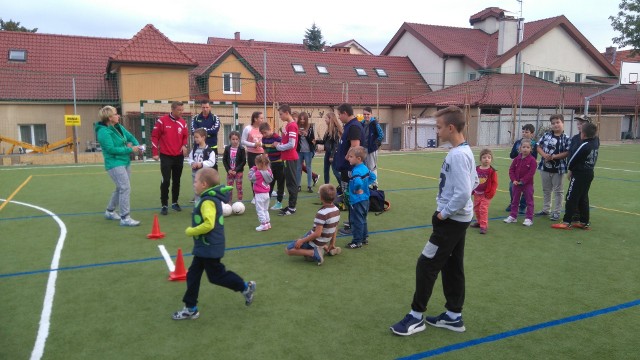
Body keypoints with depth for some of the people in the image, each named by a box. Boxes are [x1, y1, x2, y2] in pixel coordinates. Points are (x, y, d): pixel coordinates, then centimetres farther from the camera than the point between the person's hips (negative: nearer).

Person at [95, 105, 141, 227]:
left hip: (125, 162, 9)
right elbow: (111, 149, -22)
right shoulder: (103, 132, -18)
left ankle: (110, 212, 37)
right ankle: (125, 218, -10)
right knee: (125, 188, -15)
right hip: (114, 164, -9)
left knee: (121, 188, 19)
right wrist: (130, 149, -19)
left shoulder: (119, 127, 8)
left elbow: (130, 137, 16)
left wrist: (136, 145, -5)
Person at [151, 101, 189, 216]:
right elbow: (155, 136, -4)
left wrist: (184, 145, -4)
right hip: (166, 156, -4)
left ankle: (174, 202, 23)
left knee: (176, 181, 10)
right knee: (166, 181, -7)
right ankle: (164, 205, 3)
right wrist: (155, 153, -7)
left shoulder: (183, 123, 4)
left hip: (179, 156, 4)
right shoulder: (162, 121, -8)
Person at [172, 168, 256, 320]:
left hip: (209, 248, -10)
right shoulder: (211, 198, 9)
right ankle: (191, 308, 21)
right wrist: (193, 230, 13)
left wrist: (190, 231, -19)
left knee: (216, 276, 4)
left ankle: (246, 287, 21)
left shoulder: (208, 201, -23)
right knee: (192, 276, 13)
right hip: (205, 247, 10)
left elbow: (208, 224, -32)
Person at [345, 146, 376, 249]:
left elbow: (358, 182, -41)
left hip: (357, 200, -9)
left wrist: (357, 190, -23)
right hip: (365, 199, 9)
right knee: (363, 220, 21)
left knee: (357, 221, 1)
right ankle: (365, 238, 31)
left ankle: (357, 241, 9)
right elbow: (373, 177, 18)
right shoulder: (365, 168, 5)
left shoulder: (356, 171, -23)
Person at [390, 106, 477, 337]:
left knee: (426, 265, -1)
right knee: (452, 267, 16)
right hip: (459, 219, 10)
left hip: (451, 220, -10)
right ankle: (454, 316, 27)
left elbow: (463, 193, -29)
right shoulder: (465, 151, 8)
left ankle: (416, 316, 11)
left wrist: (443, 213, -16)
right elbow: (473, 182, 19)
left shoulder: (457, 155, -23)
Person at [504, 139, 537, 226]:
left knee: (529, 201, 3)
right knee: (515, 200, 12)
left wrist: (522, 181, -18)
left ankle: (529, 218, 9)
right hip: (516, 183, 4)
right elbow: (511, 170, 3)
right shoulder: (517, 159, 2)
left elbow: (531, 173, -15)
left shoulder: (532, 160, -10)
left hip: (527, 184, -4)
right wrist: (513, 180, -10)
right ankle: (513, 216, 23)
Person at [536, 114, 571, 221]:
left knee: (557, 191, 5)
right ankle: (546, 210, 29)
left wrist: (554, 156, -20)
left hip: (558, 168, -4)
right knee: (546, 190, 16)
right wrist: (545, 155, -13)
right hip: (545, 167, 4)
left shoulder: (566, 138, -7)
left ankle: (556, 212, 13)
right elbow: (539, 147, 4)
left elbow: (567, 153, -11)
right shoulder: (546, 135, 3)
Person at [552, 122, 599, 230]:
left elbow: (573, 159, -10)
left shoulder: (584, 145, -20)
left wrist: (570, 169, 6)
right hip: (590, 173, 8)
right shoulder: (596, 141, 0)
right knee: (583, 198, 15)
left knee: (571, 198, -3)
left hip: (579, 174, -8)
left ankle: (566, 222, 0)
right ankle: (584, 222, 20)